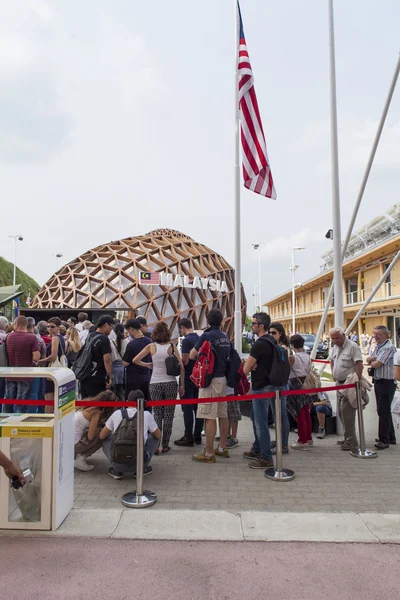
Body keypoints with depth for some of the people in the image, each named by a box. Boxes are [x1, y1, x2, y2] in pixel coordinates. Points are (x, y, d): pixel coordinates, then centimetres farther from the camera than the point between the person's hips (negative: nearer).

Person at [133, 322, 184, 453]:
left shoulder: (151, 347, -1)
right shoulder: (172, 346, -2)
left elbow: (135, 360, -1)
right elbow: (181, 366, -4)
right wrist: (182, 385, 3)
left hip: (155, 384, 1)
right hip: (170, 383, 0)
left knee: (157, 414, 10)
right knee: (168, 415, 8)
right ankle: (165, 445, 13)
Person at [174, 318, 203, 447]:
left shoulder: (186, 340, -15)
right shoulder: (200, 338, 9)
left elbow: (185, 361, -18)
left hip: (188, 377, -8)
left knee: (187, 408, -1)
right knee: (198, 407, 12)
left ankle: (188, 438, 4)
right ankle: (197, 436, 19)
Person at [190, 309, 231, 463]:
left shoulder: (206, 336, -11)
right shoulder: (225, 337, 9)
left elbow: (192, 356, -5)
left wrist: (199, 350, 13)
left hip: (210, 379, -8)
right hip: (223, 378, 8)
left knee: (210, 417, -5)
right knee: (223, 415, 13)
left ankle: (209, 454, 0)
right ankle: (222, 448, 23)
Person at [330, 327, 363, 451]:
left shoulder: (353, 346, -13)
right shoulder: (335, 347, 13)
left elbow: (359, 364, -19)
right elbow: (332, 361, 26)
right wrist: (334, 375, 16)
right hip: (339, 384, 9)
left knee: (347, 412, -9)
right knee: (341, 412, 14)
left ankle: (351, 441, -1)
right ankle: (348, 438, 26)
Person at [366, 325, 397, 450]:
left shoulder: (388, 347, -16)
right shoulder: (379, 347, 13)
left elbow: (376, 364, -20)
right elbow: (369, 359, 12)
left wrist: (371, 362, 2)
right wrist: (374, 358, -8)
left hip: (386, 383, -10)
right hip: (378, 382, 10)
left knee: (383, 411, -5)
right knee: (383, 411, 16)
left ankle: (384, 440, 3)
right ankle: (390, 437, 28)